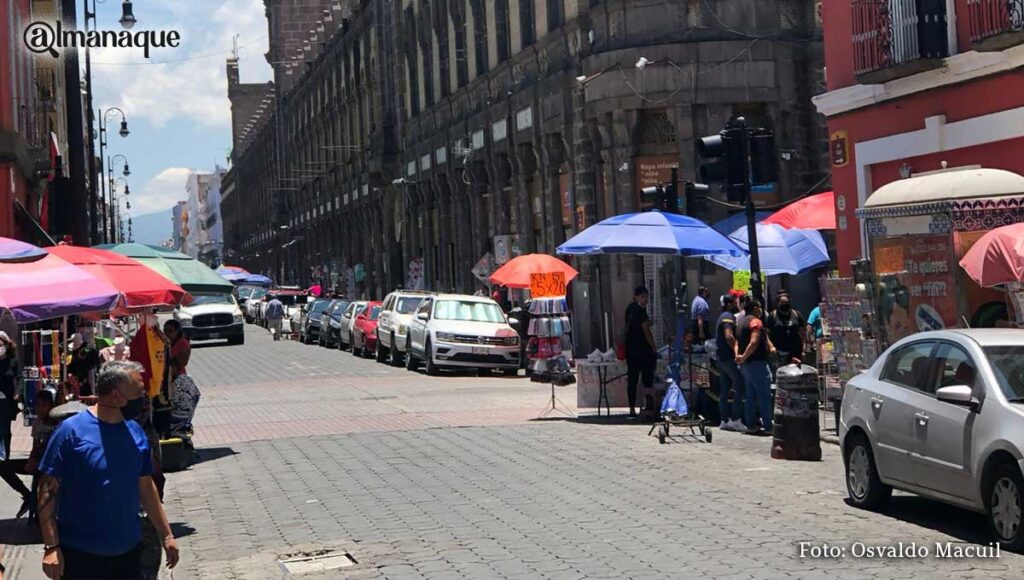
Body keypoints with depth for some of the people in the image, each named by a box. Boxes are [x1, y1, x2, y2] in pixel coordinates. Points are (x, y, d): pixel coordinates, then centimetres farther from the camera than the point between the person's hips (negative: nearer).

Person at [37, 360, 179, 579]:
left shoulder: (136, 432, 3)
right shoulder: (71, 431, -13)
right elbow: (48, 491, -12)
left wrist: (167, 535, 14)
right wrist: (51, 547, -17)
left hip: (128, 551, 5)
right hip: (79, 553, -5)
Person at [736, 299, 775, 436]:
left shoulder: (743, 322, 19)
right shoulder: (756, 322, -11)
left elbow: (738, 342, 19)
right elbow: (754, 342, -23)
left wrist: (739, 356, 4)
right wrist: (744, 357, -16)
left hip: (746, 364, 10)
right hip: (757, 363, -10)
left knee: (751, 395, 11)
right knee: (764, 395, -7)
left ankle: (751, 425, 11)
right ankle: (768, 426, -8)